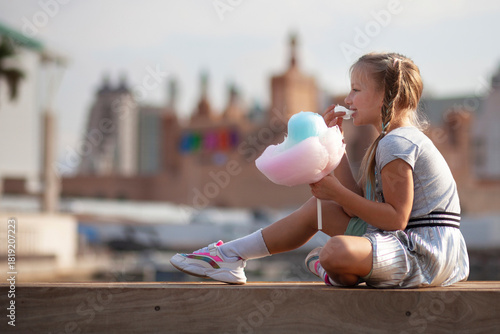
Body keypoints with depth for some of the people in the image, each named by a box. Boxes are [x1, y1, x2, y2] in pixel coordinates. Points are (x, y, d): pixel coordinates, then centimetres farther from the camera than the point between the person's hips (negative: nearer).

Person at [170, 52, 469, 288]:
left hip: (423, 250, -10)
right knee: (318, 207, 12)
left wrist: (337, 192, -18)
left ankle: (341, 273, 2)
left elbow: (397, 218, -21)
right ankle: (231, 255, 15)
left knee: (337, 252, -35)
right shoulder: (395, 140, 17)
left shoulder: (398, 143, -15)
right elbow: (357, 204, 10)